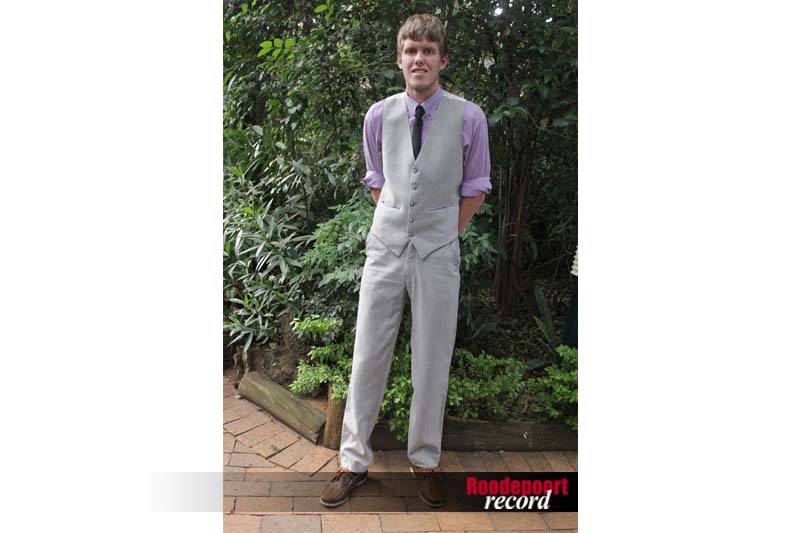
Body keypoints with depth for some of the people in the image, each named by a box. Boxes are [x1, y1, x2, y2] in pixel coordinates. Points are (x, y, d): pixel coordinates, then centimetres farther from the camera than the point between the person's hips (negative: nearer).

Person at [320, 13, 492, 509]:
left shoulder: (469, 117, -4)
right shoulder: (380, 115, 3)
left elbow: (475, 188, 5)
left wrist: (445, 235, 3)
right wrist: (395, 223, 9)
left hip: (438, 253, -1)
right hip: (385, 248, 2)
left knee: (433, 361, 7)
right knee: (368, 356, 6)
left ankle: (425, 461, 26)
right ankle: (354, 461, 21)